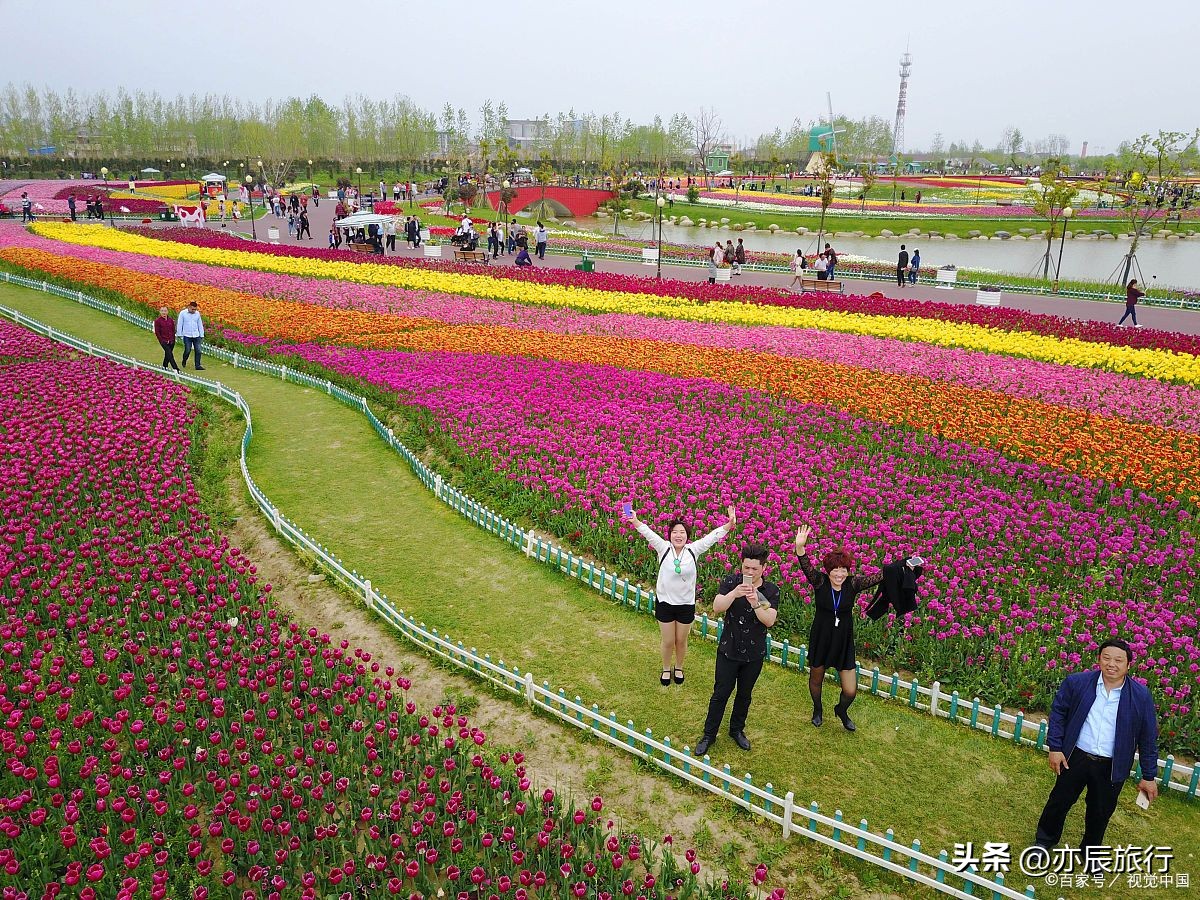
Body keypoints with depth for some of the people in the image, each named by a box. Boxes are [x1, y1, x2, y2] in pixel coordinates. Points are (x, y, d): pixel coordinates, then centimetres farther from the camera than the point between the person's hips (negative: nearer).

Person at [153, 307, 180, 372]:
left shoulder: (171, 320, 8)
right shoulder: (157, 321, -4)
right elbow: (157, 332, -4)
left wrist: (173, 339, 3)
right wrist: (162, 340, -9)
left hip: (171, 341, 4)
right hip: (163, 341, -4)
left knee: (167, 354, 12)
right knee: (170, 354, -13)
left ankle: (165, 366, 29)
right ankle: (175, 368, -18)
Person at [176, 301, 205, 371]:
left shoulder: (197, 313, 6)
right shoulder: (183, 313, -4)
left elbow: (200, 325, 13)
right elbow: (179, 324, 0)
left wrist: (202, 335, 13)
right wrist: (179, 334, -2)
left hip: (196, 336, 3)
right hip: (187, 336, -3)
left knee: (198, 351, -2)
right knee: (187, 350, -1)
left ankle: (198, 365, 3)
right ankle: (184, 362, 26)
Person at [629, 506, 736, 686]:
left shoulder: (693, 550, -8)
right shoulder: (664, 548, -9)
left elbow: (712, 537, -14)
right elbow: (648, 533, -20)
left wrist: (730, 524, -27)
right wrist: (635, 521, -37)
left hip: (686, 604, 1)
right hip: (665, 603, -1)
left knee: (681, 641, 16)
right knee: (668, 642, 11)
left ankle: (678, 668, 43)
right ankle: (666, 669, 38)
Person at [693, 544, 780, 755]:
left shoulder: (771, 591, -9)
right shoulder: (731, 582, -12)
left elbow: (770, 621, -19)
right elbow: (717, 607, -23)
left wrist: (755, 603, -36)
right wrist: (734, 593, -40)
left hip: (754, 654, 1)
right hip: (728, 650, -1)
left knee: (745, 694, 18)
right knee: (720, 694, 7)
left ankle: (737, 730, 39)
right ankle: (709, 734, 22)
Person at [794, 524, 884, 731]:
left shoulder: (853, 584, -10)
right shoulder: (820, 582, -14)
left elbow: (880, 576, -16)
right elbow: (807, 567, -31)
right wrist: (800, 547, -51)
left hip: (844, 643, 1)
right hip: (820, 640, -1)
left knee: (850, 691, 1)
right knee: (816, 678, 21)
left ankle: (841, 711, 38)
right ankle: (818, 709, 53)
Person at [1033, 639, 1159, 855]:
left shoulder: (1141, 696, -10)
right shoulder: (1076, 682, -10)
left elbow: (1148, 738, -2)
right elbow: (1058, 712, 0)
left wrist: (1149, 777, 2)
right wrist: (1055, 748, -4)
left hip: (1112, 767, 0)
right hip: (1075, 757, 0)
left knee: (1100, 813, 17)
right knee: (1059, 801, 15)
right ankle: (1044, 841, 39)